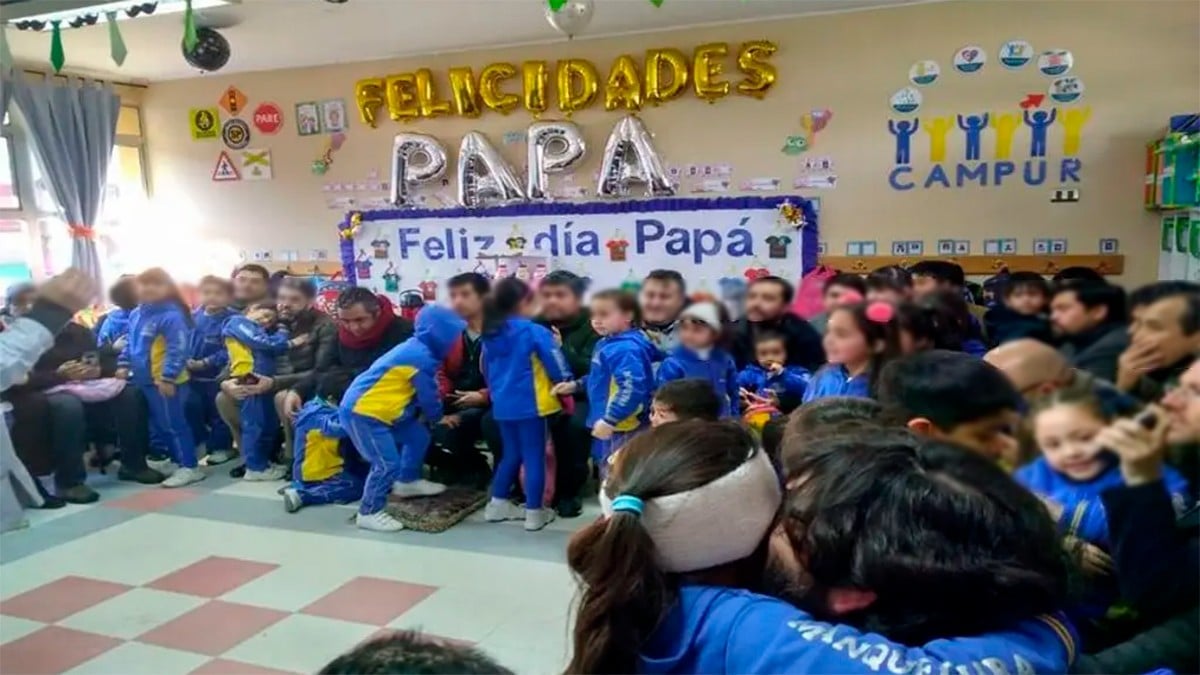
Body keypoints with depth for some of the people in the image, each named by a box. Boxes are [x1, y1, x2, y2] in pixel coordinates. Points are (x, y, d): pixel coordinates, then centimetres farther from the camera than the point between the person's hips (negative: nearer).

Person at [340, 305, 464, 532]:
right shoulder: (421, 357, -20)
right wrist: (436, 417, 9)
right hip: (361, 412, -11)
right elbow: (428, 396, -10)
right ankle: (368, 513, 0)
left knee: (418, 436, 19)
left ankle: (407, 482, 36)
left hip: (377, 409, 11)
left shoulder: (415, 349, 12)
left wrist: (425, 414, 20)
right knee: (388, 463, -13)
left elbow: (420, 393, 23)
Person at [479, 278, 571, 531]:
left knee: (511, 454, 20)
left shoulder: (490, 334, 7)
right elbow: (558, 368, -10)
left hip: (502, 405, 7)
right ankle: (534, 513, 8)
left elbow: (486, 370, 17)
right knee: (534, 457, 3)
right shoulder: (535, 331, -11)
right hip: (529, 405, -6)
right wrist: (566, 385, 10)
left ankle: (497, 504, 25)